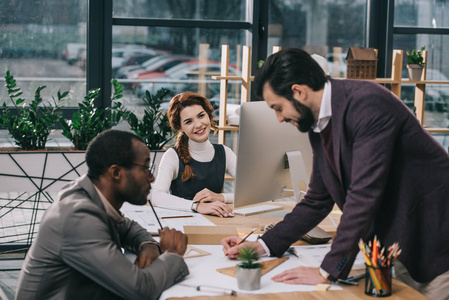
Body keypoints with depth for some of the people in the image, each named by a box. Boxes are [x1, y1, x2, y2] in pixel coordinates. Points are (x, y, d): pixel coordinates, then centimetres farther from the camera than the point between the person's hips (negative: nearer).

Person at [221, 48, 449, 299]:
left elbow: (364, 194, -30)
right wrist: (262, 246, 5)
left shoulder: (368, 104, -24)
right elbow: (317, 202, 13)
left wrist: (328, 271, -29)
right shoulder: (318, 128, 4)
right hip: (396, 243, 8)